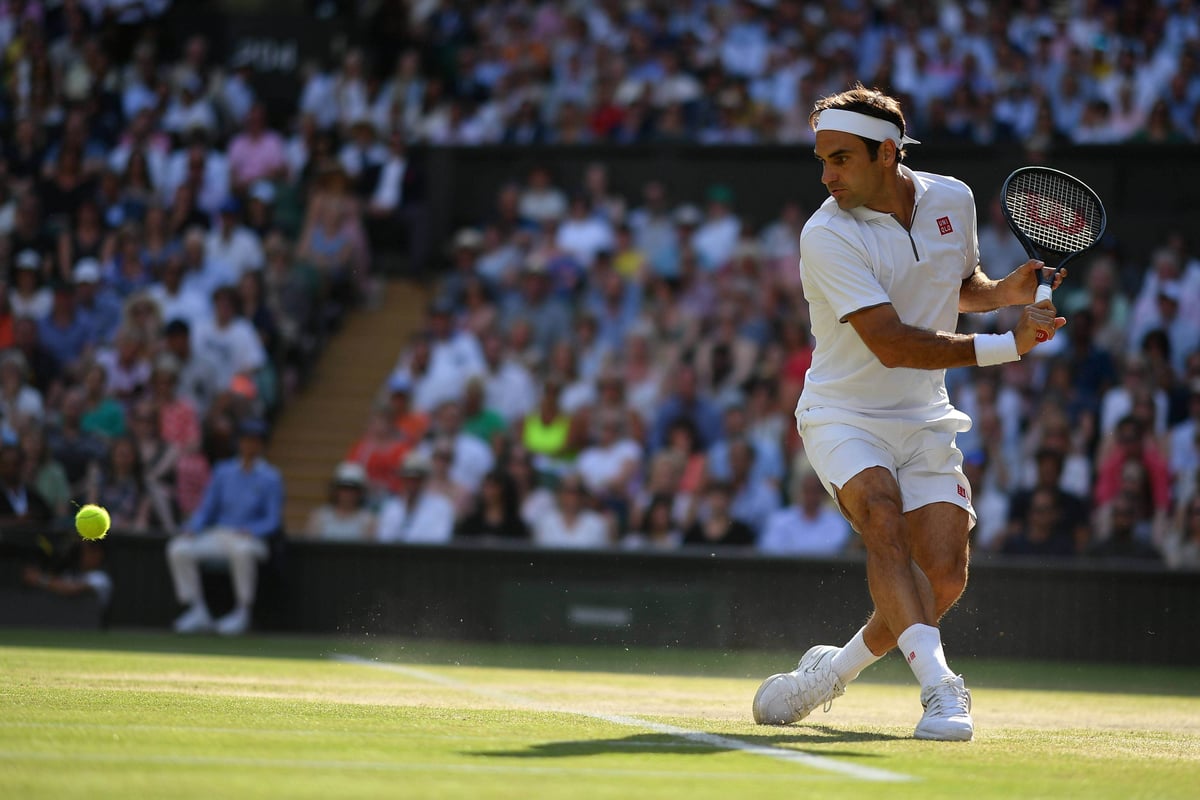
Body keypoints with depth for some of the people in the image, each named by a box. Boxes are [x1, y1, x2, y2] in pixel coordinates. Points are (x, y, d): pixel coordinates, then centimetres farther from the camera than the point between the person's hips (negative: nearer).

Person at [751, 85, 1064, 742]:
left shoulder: (952, 199, -1)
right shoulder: (827, 236, -20)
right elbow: (892, 344, -27)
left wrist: (1006, 291, -2)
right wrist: (1008, 345, -29)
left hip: (924, 423, 5)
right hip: (844, 416, -5)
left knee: (943, 579, -5)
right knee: (885, 523, -31)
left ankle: (830, 671, 17)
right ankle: (940, 688, -36)